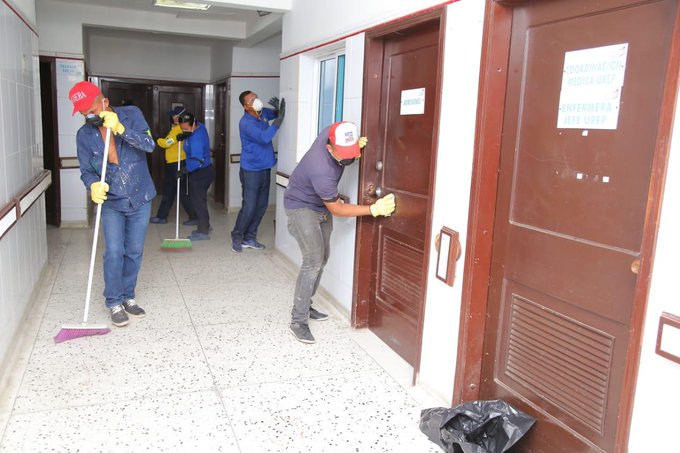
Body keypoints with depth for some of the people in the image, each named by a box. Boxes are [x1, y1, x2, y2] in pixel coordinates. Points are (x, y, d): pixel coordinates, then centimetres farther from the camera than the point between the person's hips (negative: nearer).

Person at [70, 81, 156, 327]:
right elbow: (86, 170, -1)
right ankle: (114, 303, 11)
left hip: (140, 198, 0)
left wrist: (120, 129, -33)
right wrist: (93, 185, -23)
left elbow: (149, 145, -21)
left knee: (134, 252, 9)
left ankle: (128, 297, 26)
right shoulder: (84, 135, -6)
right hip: (111, 202, 0)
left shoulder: (131, 114, -9)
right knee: (114, 253, -6)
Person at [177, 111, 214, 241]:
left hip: (200, 173, -10)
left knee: (197, 201, -3)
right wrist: (183, 136, 5)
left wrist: (185, 170, -32)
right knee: (200, 200, 19)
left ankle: (203, 232, 3)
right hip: (206, 170, 10)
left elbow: (197, 161, -38)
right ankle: (205, 227, 31)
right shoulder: (200, 126, 0)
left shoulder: (196, 140, -29)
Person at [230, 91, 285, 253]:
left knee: (262, 206, 12)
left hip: (265, 168, 8)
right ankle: (236, 238, 15)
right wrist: (279, 119, -31)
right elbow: (264, 138, -33)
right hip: (251, 171, -8)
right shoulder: (246, 122, -21)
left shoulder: (263, 113, 2)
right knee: (249, 207, -5)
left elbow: (276, 114, 22)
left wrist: (278, 109, -3)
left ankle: (249, 238, 24)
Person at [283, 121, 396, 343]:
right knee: (314, 261, -16)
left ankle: (304, 305, 26)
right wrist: (374, 209, -29)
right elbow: (336, 209, -24)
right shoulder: (322, 171, -39)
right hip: (301, 206, -9)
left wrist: (356, 146, -15)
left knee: (322, 257, 12)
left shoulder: (334, 132, -20)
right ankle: (298, 320, -7)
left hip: (321, 205, 9)